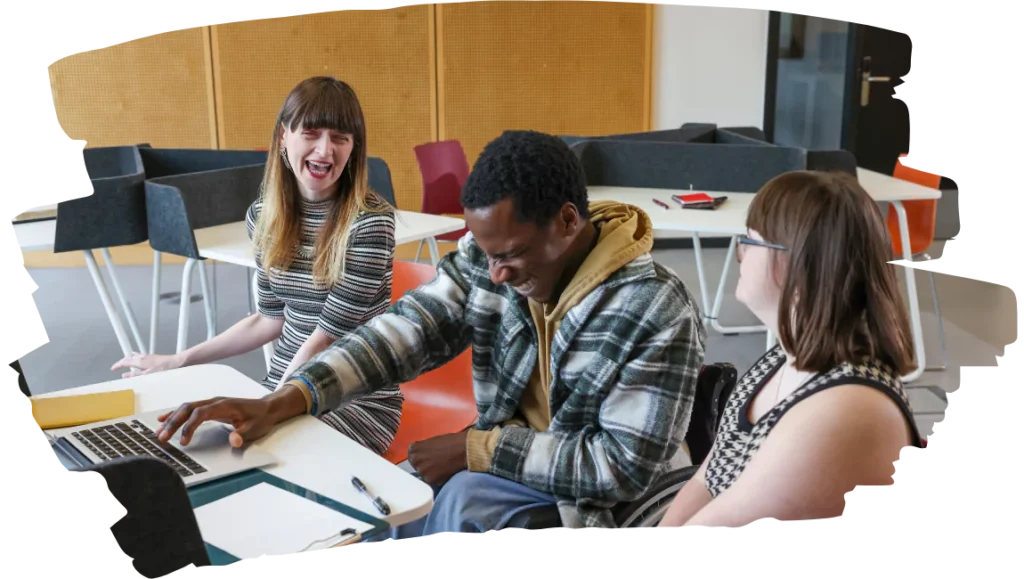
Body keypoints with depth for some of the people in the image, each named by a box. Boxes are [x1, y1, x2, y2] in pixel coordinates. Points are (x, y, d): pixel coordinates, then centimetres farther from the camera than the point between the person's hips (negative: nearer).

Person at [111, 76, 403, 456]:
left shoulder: (370, 221, -17)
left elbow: (327, 335, -17)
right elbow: (272, 318, 12)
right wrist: (178, 361, 14)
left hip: (359, 398, -6)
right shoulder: (264, 216, 2)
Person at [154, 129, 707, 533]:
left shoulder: (658, 314, -23)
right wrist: (278, 403, -28)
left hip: (586, 500, -4)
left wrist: (474, 448, -22)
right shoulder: (490, 254, -9)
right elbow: (404, 332, -15)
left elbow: (623, 466, -23)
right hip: (499, 468, 5)